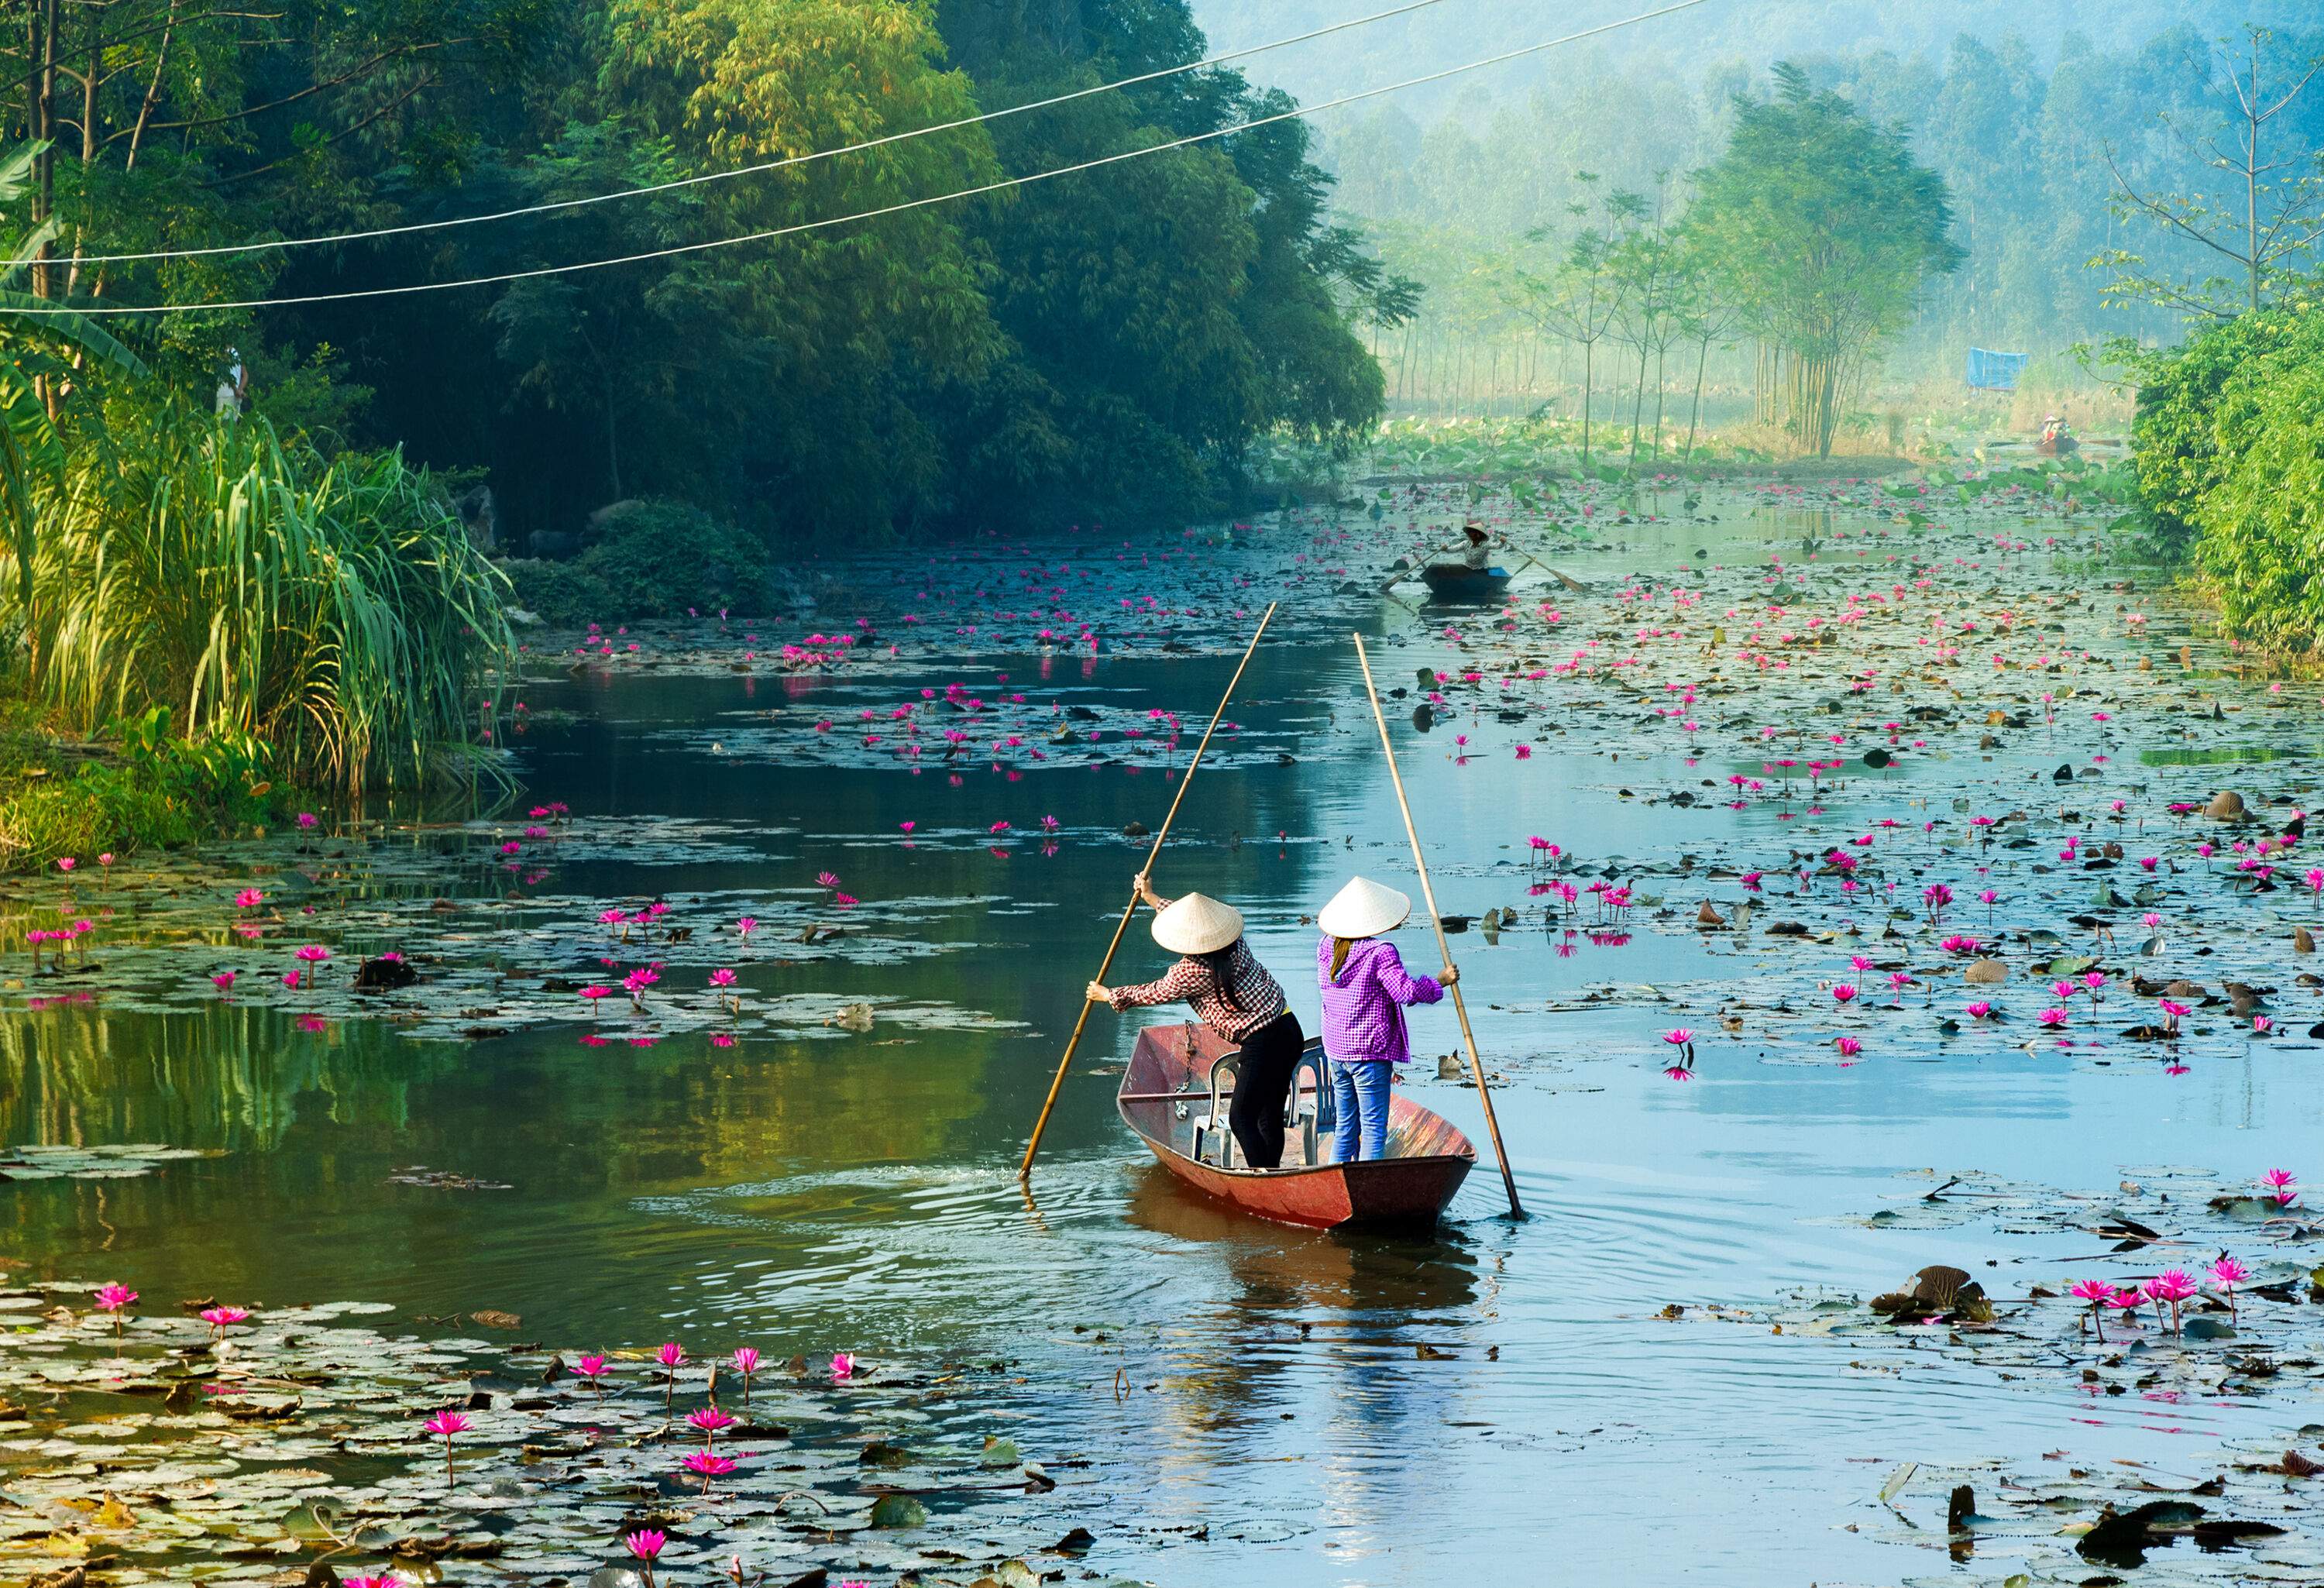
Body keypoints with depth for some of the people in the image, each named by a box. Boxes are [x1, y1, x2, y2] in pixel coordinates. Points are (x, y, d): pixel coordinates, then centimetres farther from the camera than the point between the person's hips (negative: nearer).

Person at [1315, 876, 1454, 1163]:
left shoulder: (1326, 948, 5)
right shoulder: (1380, 952, -15)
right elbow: (1405, 989, -18)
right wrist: (1440, 982, -3)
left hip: (1336, 1051, 7)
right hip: (1370, 1053, -7)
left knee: (1345, 1129, 14)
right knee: (1373, 1129, -4)